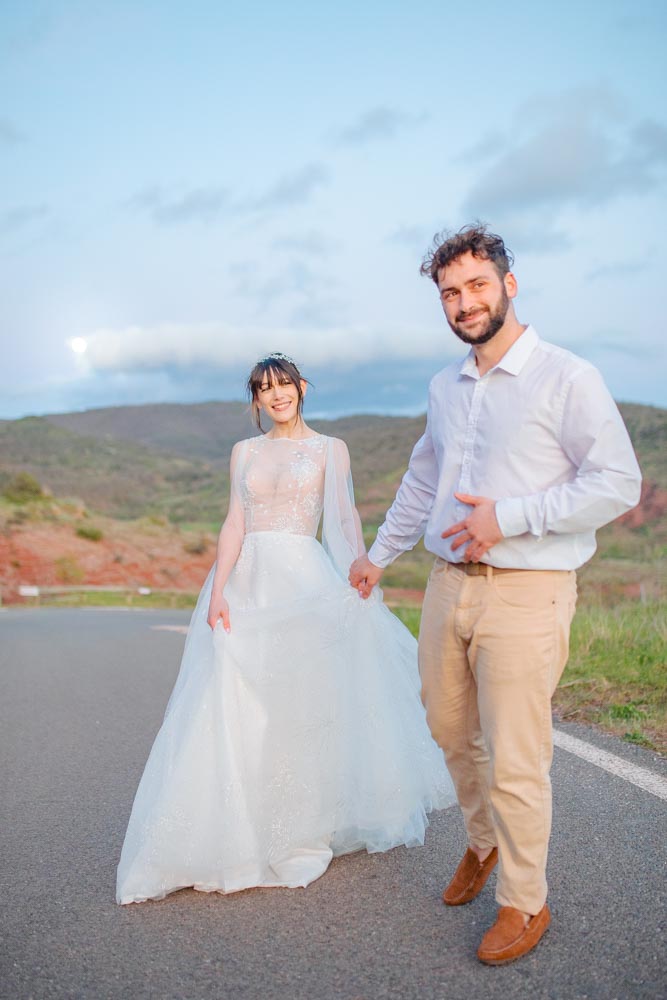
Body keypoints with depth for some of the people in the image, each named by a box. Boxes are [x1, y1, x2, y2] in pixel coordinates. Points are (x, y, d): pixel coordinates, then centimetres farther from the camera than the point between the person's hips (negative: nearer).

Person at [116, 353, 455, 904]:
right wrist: (217, 589, -5)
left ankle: (303, 829, 18)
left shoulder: (330, 450, 7)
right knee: (239, 707, 0)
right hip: (249, 582, 3)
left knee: (303, 702, 1)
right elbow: (235, 523, 6)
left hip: (307, 581, -3)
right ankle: (243, 832, 14)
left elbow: (347, 519, -1)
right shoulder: (245, 451, 14)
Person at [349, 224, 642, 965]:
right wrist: (379, 554, 31)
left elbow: (618, 483, -11)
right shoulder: (444, 388, 12)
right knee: (452, 733, 18)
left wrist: (510, 518, -18)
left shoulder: (567, 378, -7)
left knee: (515, 761, 2)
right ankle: (483, 845, 46)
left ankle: (524, 904, 26)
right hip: (449, 586, 6)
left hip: (525, 593, -6)